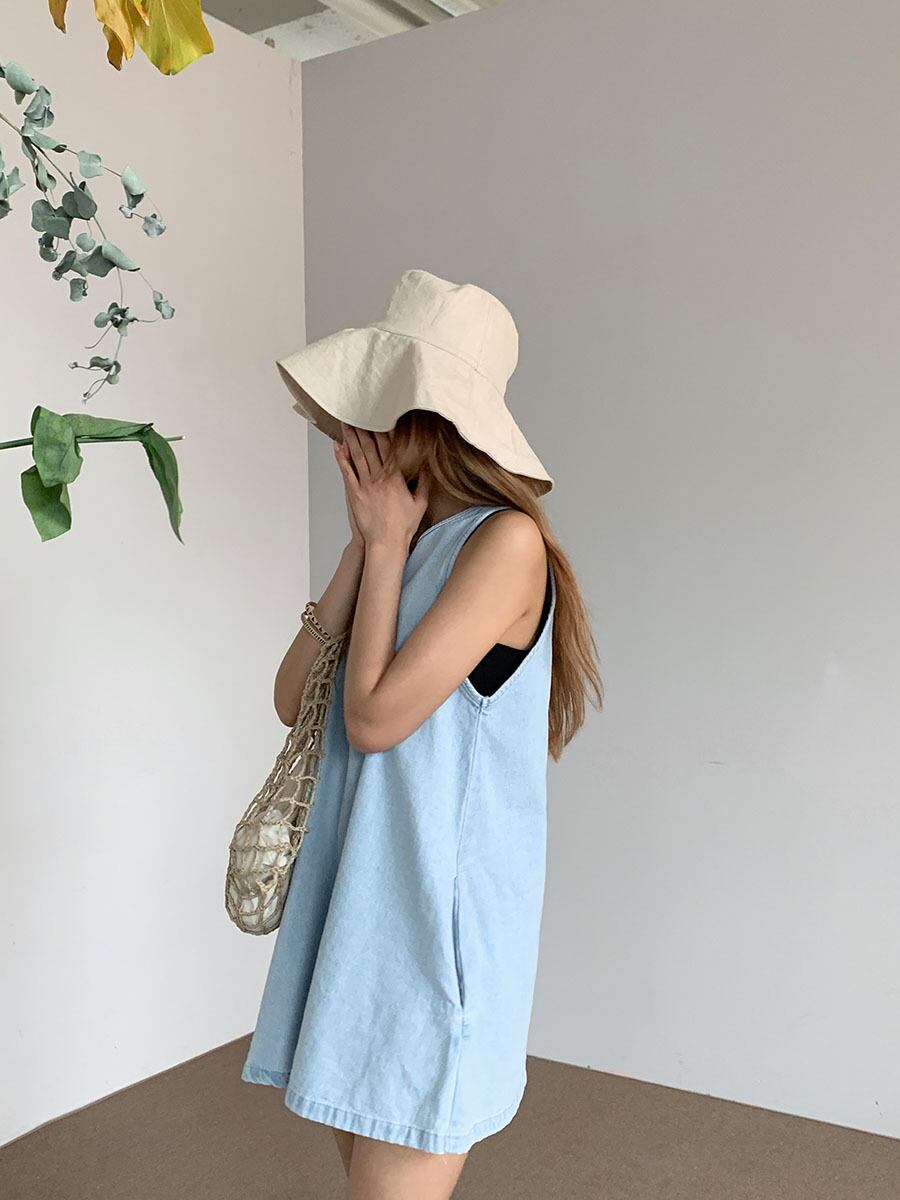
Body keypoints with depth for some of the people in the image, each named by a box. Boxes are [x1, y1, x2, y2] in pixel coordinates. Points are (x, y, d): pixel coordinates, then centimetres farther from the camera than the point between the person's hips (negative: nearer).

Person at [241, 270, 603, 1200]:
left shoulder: (505, 540, -15)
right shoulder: (402, 538, 8)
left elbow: (374, 717, -21)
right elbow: (294, 699, 3)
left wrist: (386, 547, -10)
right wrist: (362, 545, -1)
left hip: (436, 912, -8)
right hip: (360, 898, 8)